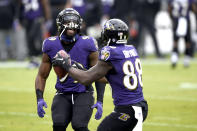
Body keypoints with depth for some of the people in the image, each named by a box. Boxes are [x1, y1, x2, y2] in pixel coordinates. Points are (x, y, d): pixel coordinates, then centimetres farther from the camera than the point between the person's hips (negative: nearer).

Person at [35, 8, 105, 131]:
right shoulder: (51, 46, -2)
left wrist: (100, 101, -10)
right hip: (62, 94, 2)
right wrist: (39, 99, -5)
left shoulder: (87, 45, -9)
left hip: (83, 93, -2)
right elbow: (42, 76, 8)